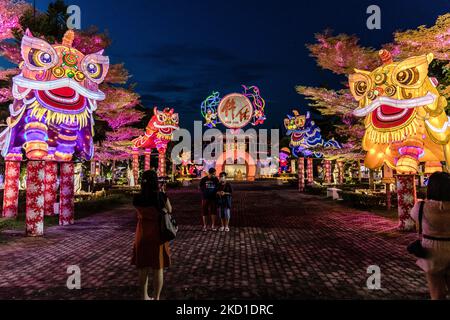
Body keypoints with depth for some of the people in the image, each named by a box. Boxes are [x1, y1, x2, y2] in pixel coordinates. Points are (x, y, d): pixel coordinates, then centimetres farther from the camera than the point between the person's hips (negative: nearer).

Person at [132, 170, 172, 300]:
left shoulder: (137, 199, -10)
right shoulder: (162, 196, -15)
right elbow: (169, 210, 1)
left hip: (142, 235, 2)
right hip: (158, 235, -2)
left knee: (143, 269, 17)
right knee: (158, 268, 12)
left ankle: (144, 297, 30)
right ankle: (156, 297, 21)